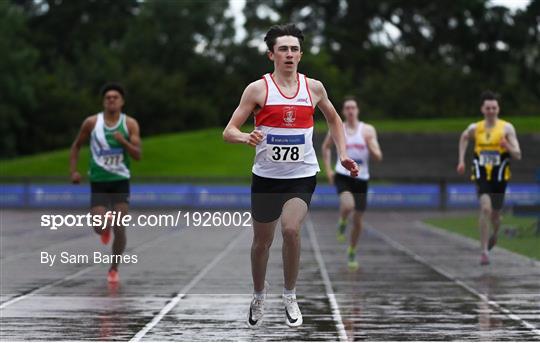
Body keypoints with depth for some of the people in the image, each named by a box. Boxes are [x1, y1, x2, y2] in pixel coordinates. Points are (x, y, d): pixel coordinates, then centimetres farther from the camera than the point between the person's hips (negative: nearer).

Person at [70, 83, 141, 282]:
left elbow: (138, 155, -9)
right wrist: (73, 170, -1)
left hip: (120, 181, 0)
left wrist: (123, 141, -25)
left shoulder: (130, 124, -4)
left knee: (119, 229, -6)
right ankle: (106, 225, 30)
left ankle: (114, 269, 11)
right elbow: (77, 146, 10)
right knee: (99, 228, -9)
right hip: (98, 181, 0)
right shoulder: (92, 123, -3)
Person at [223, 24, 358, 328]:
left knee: (291, 229, -21)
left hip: (302, 176, 0)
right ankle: (259, 295, 36)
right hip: (266, 176, 0)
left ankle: (290, 296, -2)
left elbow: (334, 119, 21)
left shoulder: (314, 88, 2)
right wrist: (246, 137, -28)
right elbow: (229, 132, -6)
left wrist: (343, 154, 10)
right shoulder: (258, 89, -6)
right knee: (262, 242, 11)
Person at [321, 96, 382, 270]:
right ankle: (342, 223, 3)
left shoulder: (368, 130, 0)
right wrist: (328, 170, 10)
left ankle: (352, 252, 27)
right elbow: (326, 147, 18)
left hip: (361, 179, 2)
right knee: (348, 205, -32)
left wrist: (370, 145, -23)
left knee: (358, 220, 6)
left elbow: (378, 157, -3)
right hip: (343, 176, -2)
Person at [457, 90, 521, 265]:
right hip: (481, 176, 0)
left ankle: (494, 234, 51)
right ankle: (484, 251, -19)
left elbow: (518, 155, -8)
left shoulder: (507, 128, -6)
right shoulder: (475, 128, 0)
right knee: (485, 208, -22)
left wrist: (507, 146, -28)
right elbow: (464, 137, 24)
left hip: (499, 177, 1)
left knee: (495, 215, 14)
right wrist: (461, 160, 17)